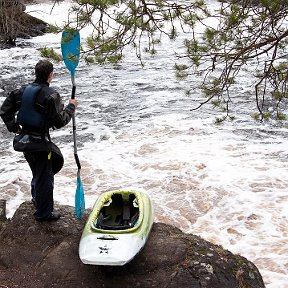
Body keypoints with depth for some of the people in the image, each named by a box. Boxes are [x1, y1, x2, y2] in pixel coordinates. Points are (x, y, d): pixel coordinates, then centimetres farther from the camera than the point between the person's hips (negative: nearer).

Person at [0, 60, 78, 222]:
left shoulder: (23, 90, 3)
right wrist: (71, 107, -5)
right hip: (41, 142, -7)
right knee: (45, 177, 7)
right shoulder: (51, 95, -18)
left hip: (24, 140, 7)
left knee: (37, 173, 27)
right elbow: (59, 122, -18)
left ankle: (38, 201, 46)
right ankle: (44, 213, 17)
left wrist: (14, 128, 10)